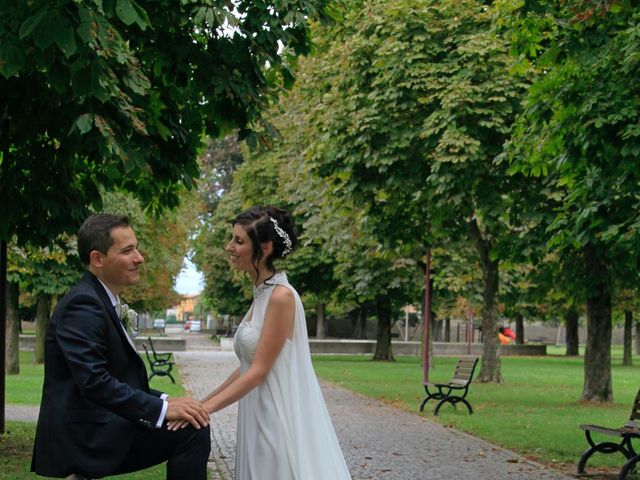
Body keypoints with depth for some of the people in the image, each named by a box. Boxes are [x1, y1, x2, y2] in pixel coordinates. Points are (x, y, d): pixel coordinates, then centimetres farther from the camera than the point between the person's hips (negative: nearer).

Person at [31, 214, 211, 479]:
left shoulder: (102, 301, 16)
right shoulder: (83, 304, -14)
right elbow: (94, 382, -23)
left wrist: (163, 399, 2)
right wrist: (162, 408, -22)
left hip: (101, 428, 9)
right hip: (85, 437, -9)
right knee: (193, 430, -16)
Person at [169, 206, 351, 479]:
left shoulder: (281, 296, -16)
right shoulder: (261, 294, 11)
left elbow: (259, 370, -17)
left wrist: (206, 408, -16)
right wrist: (203, 401, 13)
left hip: (281, 417, -8)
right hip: (262, 416, 8)